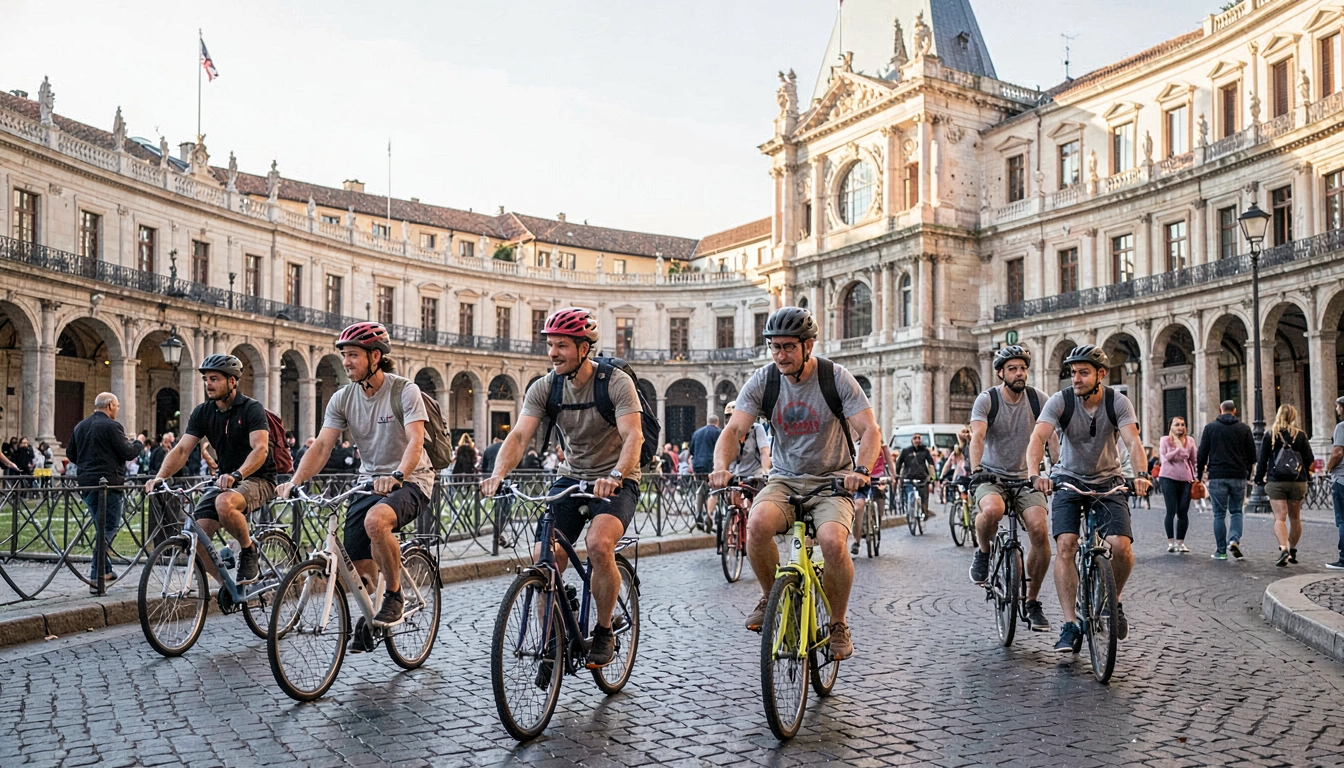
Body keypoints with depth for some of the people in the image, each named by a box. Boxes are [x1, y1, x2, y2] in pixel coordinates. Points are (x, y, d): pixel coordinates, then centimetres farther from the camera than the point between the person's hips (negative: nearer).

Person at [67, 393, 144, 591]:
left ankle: (105, 571, 23)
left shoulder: (80, 426, 14)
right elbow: (127, 452, -13)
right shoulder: (112, 426, -11)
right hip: (109, 483, -8)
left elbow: (70, 453, 19)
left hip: (86, 484, 8)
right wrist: (138, 445, 6)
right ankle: (96, 576, -12)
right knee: (109, 528, -5)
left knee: (102, 527, 19)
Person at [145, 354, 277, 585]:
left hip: (258, 480, -6)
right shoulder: (203, 412, 4)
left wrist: (236, 475, -43)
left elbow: (260, 449, -27)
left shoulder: (251, 409, -13)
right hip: (225, 480, 6)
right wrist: (160, 477, -21)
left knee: (224, 503, -36)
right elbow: (181, 449, -3)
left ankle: (249, 550, -11)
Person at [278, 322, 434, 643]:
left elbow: (415, 442, -25)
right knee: (358, 566, 0)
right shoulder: (343, 398, 1)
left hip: (410, 481, -5)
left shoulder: (405, 391, -13)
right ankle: (366, 619, 30)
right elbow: (322, 445, -5)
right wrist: (294, 481, -21)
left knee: (376, 520, -36)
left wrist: (396, 476, -42)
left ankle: (394, 595, -14)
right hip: (369, 482, 5)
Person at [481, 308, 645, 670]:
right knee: (544, 557, -12)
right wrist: (497, 474, -35)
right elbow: (519, 435, -16)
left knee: (599, 544, -29)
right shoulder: (544, 387, -5)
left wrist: (615, 476, -47)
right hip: (571, 477, 4)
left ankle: (604, 633, -7)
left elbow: (633, 436, -28)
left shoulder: (616, 382, -16)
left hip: (616, 482, -4)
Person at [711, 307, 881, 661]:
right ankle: (771, 597, -2)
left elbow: (870, 429, -14)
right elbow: (734, 429, -12)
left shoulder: (836, 378, -10)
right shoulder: (762, 380, -4)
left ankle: (838, 623, -2)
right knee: (757, 523, -31)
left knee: (832, 541, -31)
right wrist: (721, 466, -32)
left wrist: (861, 468, -34)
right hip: (784, 480, 2)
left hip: (832, 481, -2)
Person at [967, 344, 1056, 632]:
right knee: (992, 510, -37)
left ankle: (1032, 602, 0)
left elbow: (1051, 437, -7)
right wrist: (975, 470, -38)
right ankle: (983, 553, -2)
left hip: (1025, 477, 3)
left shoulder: (1037, 399, -1)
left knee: (1039, 530, -20)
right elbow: (977, 437, -22)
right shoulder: (986, 399, -9)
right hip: (991, 476, -3)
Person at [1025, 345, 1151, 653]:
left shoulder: (1118, 402, -12)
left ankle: (1114, 599, 13)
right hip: (1068, 479, 0)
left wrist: (1141, 474, -45)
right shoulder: (1060, 400, -15)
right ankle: (1070, 626, -15)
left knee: (1121, 546, -19)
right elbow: (1038, 437, -28)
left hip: (1108, 482, 1)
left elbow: (1134, 442, -25)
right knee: (1065, 545, -20)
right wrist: (1035, 474, -46)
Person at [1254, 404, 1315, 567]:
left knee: (1280, 518, -5)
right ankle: (1292, 551, 22)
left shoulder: (1270, 435, -1)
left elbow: (1263, 459, 0)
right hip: (1298, 482, 1)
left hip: (1276, 482, -1)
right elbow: (1309, 459, 0)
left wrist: (1259, 478, 8)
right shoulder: (1300, 435, 0)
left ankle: (1283, 549, -24)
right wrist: (1306, 475, 17)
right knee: (1295, 517, 15)